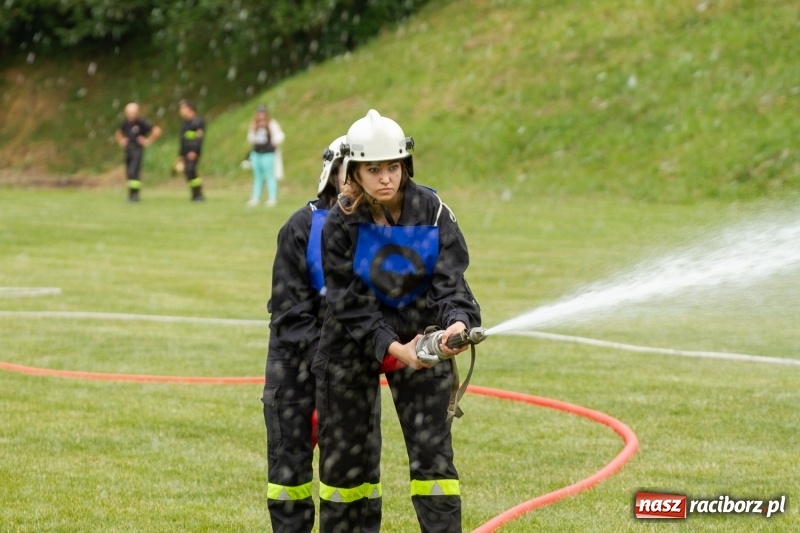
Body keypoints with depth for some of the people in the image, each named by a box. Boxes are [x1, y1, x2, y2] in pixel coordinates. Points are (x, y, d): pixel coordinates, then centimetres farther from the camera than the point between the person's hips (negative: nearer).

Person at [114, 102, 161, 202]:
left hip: (137, 150, -7)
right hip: (127, 150, 7)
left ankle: (134, 194, -15)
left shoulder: (141, 122, -11)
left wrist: (148, 141, -11)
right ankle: (131, 195, 18)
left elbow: (157, 130, -15)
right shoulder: (125, 123, 9)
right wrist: (121, 141, 14)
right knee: (128, 174, 8)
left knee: (133, 172, -19)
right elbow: (118, 133, 31)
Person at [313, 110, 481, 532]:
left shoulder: (432, 211, -11)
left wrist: (457, 322, -37)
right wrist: (393, 349, -29)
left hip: (420, 337, 0)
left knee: (432, 450, -4)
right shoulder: (340, 224, -13)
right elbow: (351, 305, -16)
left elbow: (450, 280, -16)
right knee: (345, 453, 8)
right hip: (352, 342, 0)